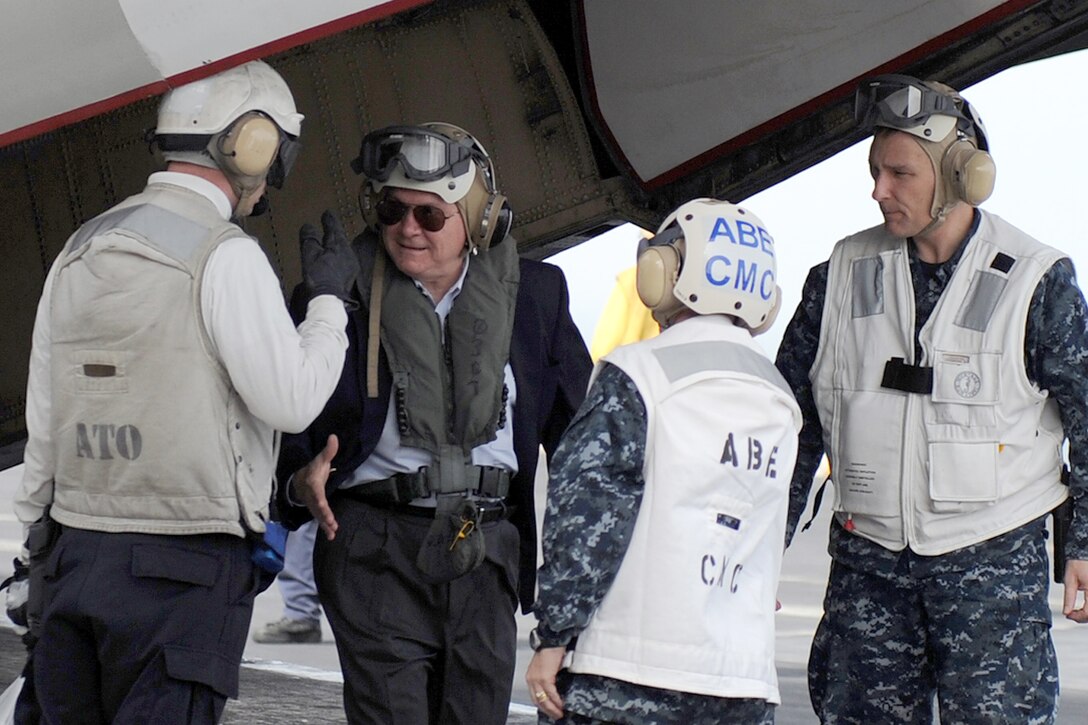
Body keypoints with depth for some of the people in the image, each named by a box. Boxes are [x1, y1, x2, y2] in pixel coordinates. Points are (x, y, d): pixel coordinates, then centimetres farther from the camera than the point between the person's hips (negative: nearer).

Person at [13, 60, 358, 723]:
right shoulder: (226, 254, -10)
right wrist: (329, 298, 4)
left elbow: (43, 420, 16)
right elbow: (292, 401, -11)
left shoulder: (79, 252, 13)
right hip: (186, 566, -7)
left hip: (78, 548, 7)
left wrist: (39, 529, 25)